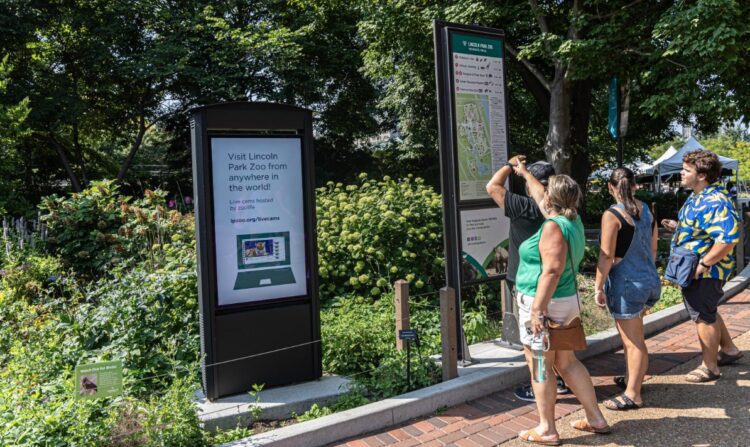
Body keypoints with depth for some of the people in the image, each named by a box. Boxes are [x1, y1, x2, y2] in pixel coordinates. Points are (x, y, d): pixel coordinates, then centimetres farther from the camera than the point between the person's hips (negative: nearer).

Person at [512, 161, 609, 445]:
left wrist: (537, 309, -25)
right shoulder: (572, 220, 8)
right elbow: (541, 198, 26)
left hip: (545, 304, -9)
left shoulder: (554, 226, -19)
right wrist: (525, 174, 39)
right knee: (567, 362, 18)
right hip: (567, 302, 9)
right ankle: (596, 419, 25)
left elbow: (552, 272, -26)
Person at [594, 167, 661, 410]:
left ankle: (633, 395, 11)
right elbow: (653, 249, 15)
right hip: (650, 280, 7)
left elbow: (606, 256, -17)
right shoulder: (646, 211, 6)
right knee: (632, 336, 23)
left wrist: (598, 287, -10)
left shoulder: (612, 215, -15)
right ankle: (632, 378, 36)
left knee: (633, 341, 1)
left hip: (627, 283, -7)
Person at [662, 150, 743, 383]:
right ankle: (728, 349, 42)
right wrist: (677, 226, 5)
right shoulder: (696, 198, 8)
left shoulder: (715, 202, -25)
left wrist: (704, 264, -28)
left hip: (706, 272, -10)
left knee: (703, 316, 2)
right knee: (706, 311, 24)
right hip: (693, 270, 10)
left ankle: (710, 367, 17)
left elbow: (729, 238, -33)